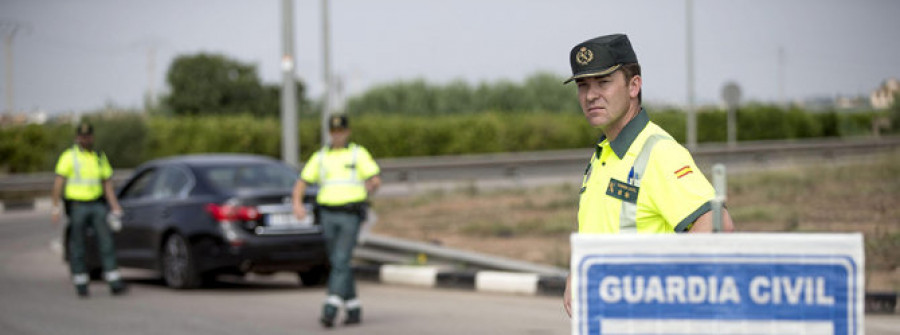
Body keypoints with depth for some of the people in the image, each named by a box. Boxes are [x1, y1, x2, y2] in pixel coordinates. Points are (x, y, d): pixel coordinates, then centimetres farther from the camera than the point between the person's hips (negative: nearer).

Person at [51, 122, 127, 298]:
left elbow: (107, 184, 14)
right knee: (77, 247, 1)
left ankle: (114, 283, -7)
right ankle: (81, 284, 10)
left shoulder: (100, 157, 13)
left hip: (97, 204, 3)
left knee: (106, 242, -5)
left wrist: (115, 208, 5)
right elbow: (58, 182, -9)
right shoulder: (69, 156, -2)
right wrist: (56, 207, -17)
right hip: (77, 206, -3)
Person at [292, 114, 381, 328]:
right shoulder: (320, 157, 11)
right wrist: (297, 204, -10)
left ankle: (330, 311, -21)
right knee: (339, 264, 7)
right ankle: (353, 310, 19)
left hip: (350, 216, -4)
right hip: (328, 214, 4)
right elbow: (301, 184, 7)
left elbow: (376, 180, -3)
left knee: (341, 262, -15)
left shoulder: (359, 154, 3)